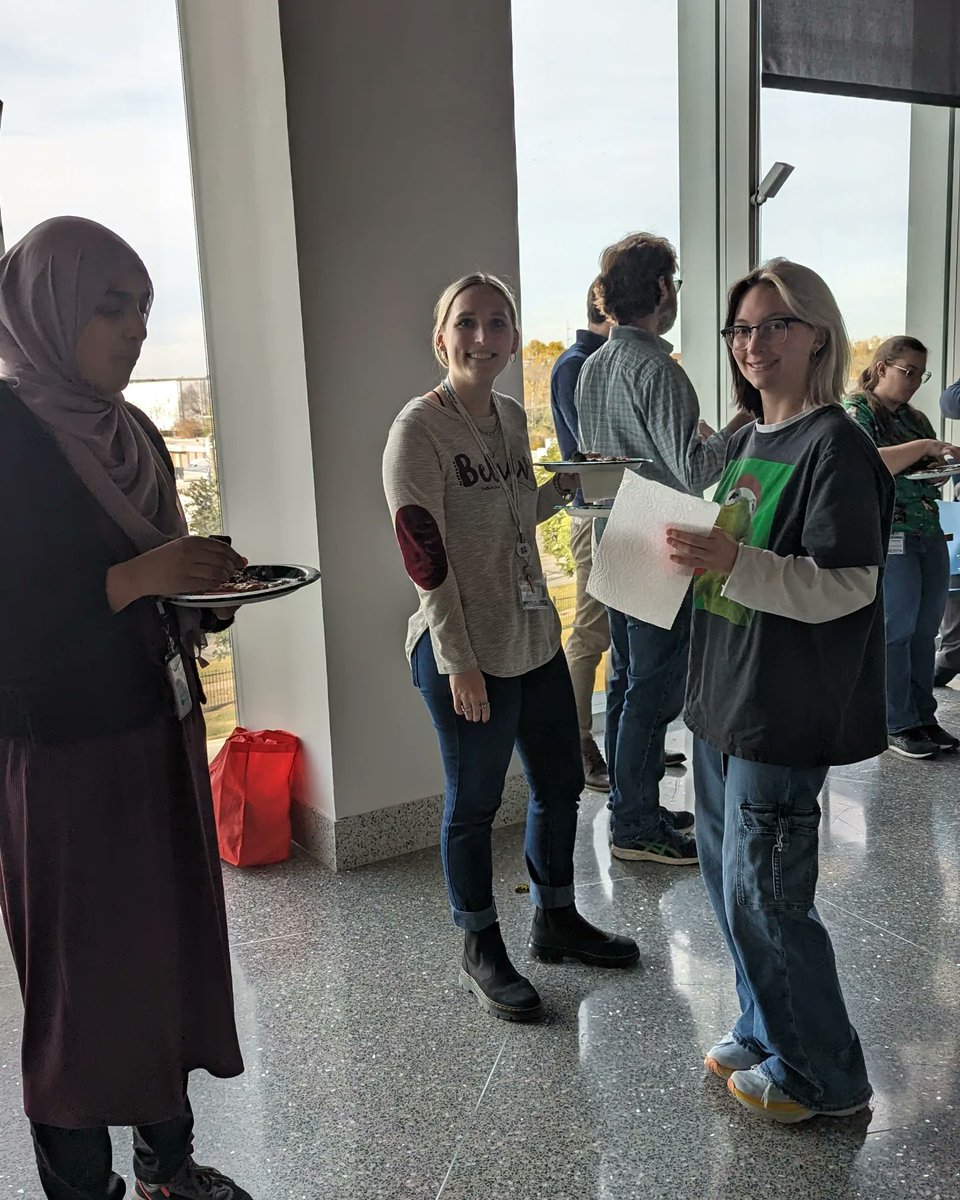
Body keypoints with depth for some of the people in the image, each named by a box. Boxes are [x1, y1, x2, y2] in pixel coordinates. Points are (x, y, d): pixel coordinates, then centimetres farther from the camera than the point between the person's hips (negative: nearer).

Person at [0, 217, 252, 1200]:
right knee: (85, 975, 2)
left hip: (159, 732, 7)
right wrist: (137, 578, -22)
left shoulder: (131, 433, 12)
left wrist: (204, 582, -1)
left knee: (173, 944, 13)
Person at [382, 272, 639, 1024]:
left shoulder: (512, 417, 8)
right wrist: (458, 662, -19)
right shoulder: (420, 427, -14)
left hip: (535, 638, 8)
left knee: (561, 784, 18)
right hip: (466, 652, -8)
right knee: (474, 805, 7)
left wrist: (566, 485, 6)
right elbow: (425, 555, -18)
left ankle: (556, 921, 40)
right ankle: (481, 954, 27)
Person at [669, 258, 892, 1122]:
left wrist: (732, 564, -32)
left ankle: (822, 1075, 22)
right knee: (726, 877, 18)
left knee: (762, 897, 0)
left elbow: (846, 588, -21)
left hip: (786, 713, -9)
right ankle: (767, 1034, 38)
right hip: (723, 697, 9)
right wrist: (692, 554, 6)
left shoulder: (835, 448, -14)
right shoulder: (747, 442, 12)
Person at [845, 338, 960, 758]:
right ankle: (897, 725, 6)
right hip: (888, 539, -7)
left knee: (925, 631, 8)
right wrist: (925, 447, -21)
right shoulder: (857, 413, -3)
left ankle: (923, 716, 17)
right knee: (894, 631, -3)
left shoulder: (916, 419, 18)